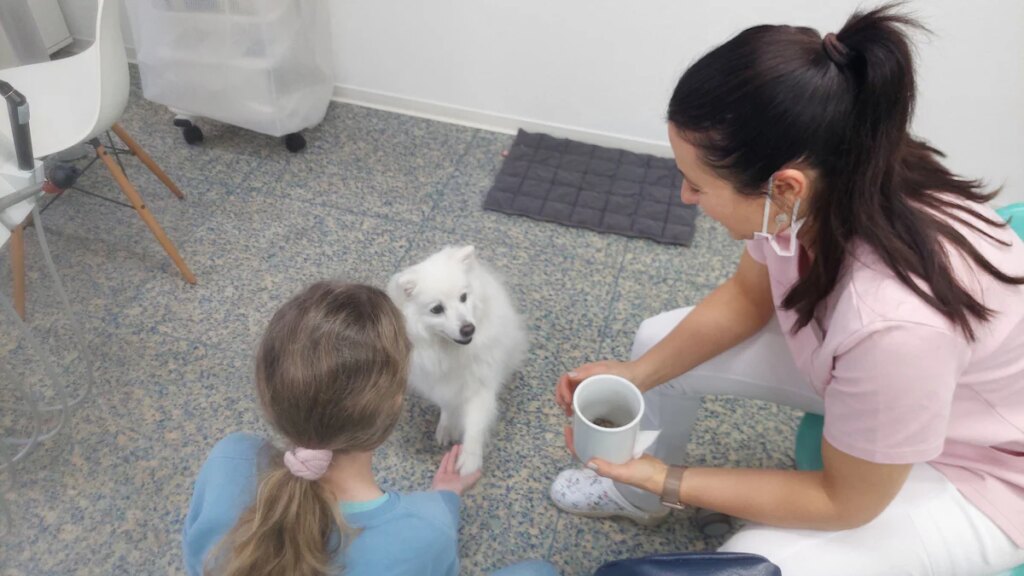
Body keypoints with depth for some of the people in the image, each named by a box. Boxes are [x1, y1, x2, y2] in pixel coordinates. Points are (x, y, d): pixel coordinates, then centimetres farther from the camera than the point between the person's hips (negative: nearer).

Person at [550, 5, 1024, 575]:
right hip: (858, 365, 6)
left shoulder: (896, 318, -42)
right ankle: (637, 498, 29)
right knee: (659, 339, 4)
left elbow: (846, 501, -24)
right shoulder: (826, 178, -25)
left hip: (976, 471, -5)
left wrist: (667, 478, -20)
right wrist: (636, 374, -13)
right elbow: (747, 294, -3)